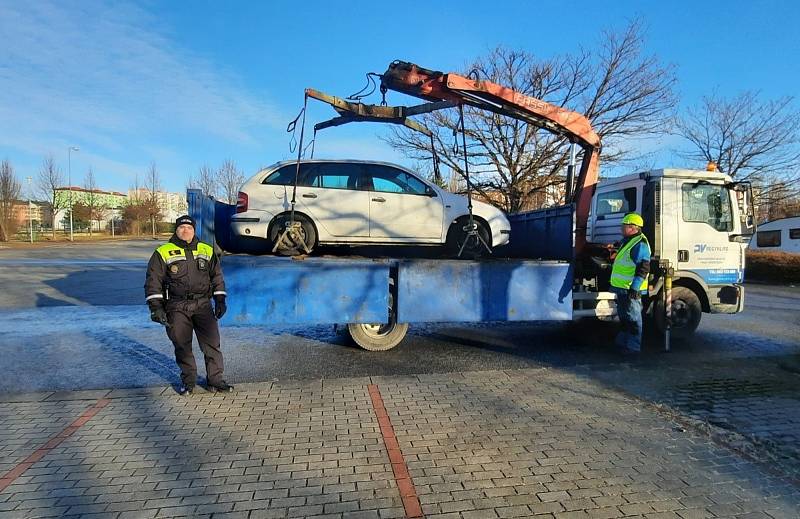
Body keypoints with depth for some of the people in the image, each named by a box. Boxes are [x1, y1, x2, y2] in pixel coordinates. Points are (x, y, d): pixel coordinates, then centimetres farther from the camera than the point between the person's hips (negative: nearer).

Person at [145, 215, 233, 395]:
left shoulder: (207, 251, 12)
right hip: (177, 307, -1)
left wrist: (220, 301, 10)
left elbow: (217, 277, 17)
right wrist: (156, 307, -7)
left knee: (212, 343, -2)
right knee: (182, 346, 5)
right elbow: (153, 281, 0)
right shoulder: (163, 253, 3)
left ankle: (215, 379, 8)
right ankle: (188, 380, 20)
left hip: (203, 304, 2)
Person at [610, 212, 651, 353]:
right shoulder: (627, 241, 15)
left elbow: (643, 269, -22)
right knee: (624, 316, 18)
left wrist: (634, 288, -25)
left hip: (631, 289, -10)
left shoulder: (640, 244, -17)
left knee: (633, 317, -2)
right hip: (622, 288, 10)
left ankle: (633, 347, 5)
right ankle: (622, 341, 29)